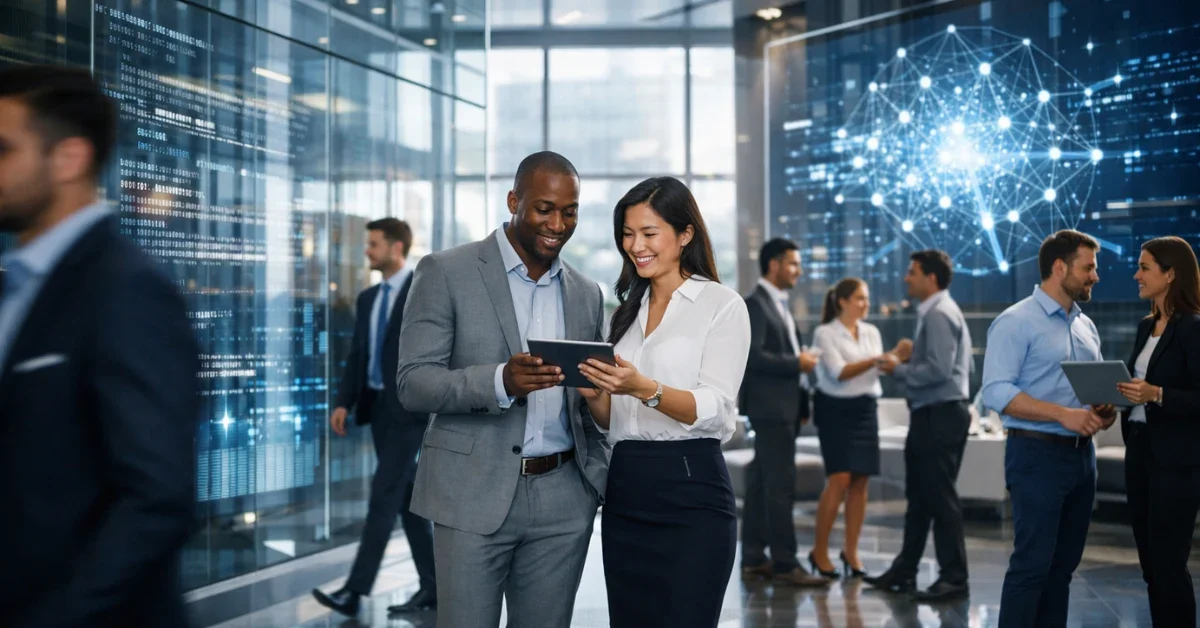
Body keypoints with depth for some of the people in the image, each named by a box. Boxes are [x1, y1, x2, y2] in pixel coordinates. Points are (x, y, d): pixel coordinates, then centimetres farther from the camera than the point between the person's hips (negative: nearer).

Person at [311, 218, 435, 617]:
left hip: (410, 408, -7)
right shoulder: (368, 298, 15)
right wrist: (344, 403, 3)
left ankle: (356, 590, -8)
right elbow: (357, 355, 14)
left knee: (384, 495, -10)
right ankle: (432, 586, 17)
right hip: (378, 407, 8)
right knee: (406, 497, 9)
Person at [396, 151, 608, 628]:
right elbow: (413, 384, -9)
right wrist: (500, 380, -25)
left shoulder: (586, 293, 12)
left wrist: (604, 481, 0)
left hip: (563, 500, 4)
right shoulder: (446, 272, -3)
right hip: (474, 497, -4)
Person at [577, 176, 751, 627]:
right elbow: (611, 421, 15)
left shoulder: (722, 304, -3)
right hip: (625, 495, 6)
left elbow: (715, 409, -14)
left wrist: (644, 388, -29)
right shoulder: (627, 310, 15)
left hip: (691, 493, -6)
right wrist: (593, 396, -7)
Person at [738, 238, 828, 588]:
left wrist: (802, 402, 12)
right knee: (781, 485, -8)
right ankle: (785, 563, -5)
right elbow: (752, 356, -21)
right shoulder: (754, 304, -11)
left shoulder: (780, 306, 18)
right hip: (769, 408, -9)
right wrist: (797, 363, -16)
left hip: (784, 408, 9)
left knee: (762, 484, 11)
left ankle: (753, 558, 16)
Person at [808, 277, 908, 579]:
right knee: (839, 480, -12)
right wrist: (877, 360, -20)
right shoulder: (825, 333, -4)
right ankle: (819, 550, 0)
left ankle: (851, 551, 12)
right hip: (836, 409, -5)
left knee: (860, 481, 3)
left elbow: (876, 371, 9)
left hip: (866, 409, 5)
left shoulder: (872, 332, 12)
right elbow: (839, 373, -15)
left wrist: (895, 358, -9)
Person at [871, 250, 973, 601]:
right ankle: (904, 571, 24)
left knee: (940, 499, -4)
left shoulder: (939, 314, -15)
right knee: (919, 497, 15)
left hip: (940, 417, -10)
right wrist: (908, 360, 10)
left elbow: (938, 369, -23)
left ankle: (954, 579, 4)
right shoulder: (933, 312, 16)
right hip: (930, 415, 10)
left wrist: (899, 370, -11)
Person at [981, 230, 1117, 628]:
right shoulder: (1016, 322, -9)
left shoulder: (1086, 326, 15)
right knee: (1032, 564, -7)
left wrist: (1104, 411, -1)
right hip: (1037, 453, -8)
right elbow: (996, 392, -19)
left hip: (1081, 454, 8)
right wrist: (1062, 414, -24)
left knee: (1063, 564, 11)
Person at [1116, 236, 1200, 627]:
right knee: (1150, 563, 14)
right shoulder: (1146, 327, 13)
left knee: (1168, 563, -2)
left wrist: (1157, 395, -27)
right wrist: (1118, 393, 1)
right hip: (1139, 451, 8)